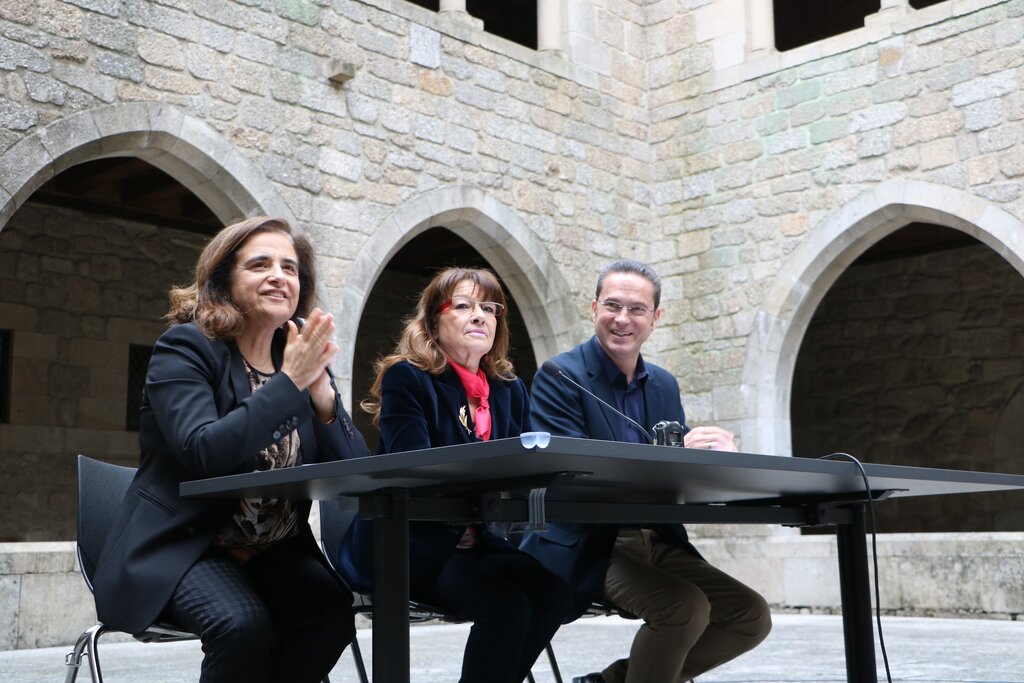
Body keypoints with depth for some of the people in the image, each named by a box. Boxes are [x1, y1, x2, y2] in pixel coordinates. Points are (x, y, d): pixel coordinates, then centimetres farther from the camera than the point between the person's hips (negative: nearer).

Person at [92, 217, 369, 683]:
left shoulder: (300, 357, 7)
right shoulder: (185, 347, -6)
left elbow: (355, 469, -2)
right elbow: (202, 451, -25)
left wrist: (321, 390, -17)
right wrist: (289, 382, -24)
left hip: (276, 551, 5)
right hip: (180, 547, -4)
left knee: (331, 608, -24)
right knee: (243, 622, -31)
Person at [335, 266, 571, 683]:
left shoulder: (511, 389, 11)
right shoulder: (406, 377, -9)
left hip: (474, 539, 6)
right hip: (403, 542, -6)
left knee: (552, 591, -19)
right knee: (505, 602, -28)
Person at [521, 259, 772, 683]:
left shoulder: (665, 386, 13)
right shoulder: (559, 378, -9)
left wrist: (716, 455, -15)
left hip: (658, 540, 7)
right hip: (586, 545, -7)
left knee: (752, 616, -5)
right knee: (687, 608, -29)